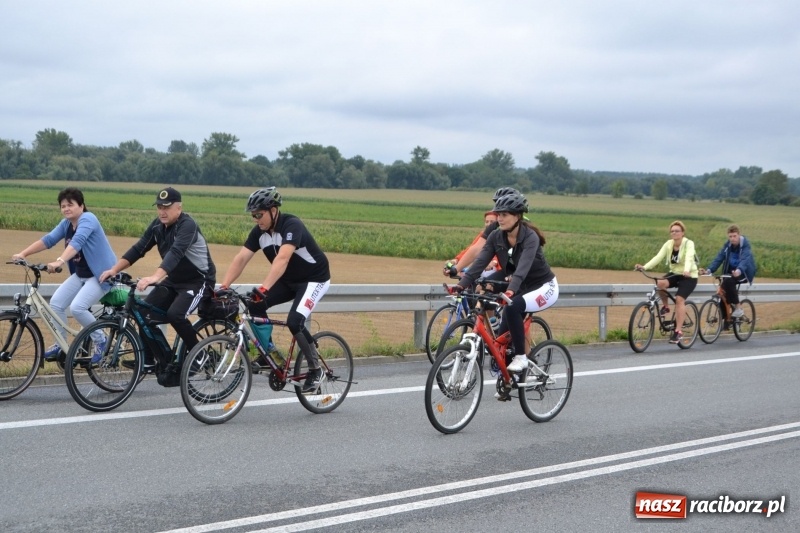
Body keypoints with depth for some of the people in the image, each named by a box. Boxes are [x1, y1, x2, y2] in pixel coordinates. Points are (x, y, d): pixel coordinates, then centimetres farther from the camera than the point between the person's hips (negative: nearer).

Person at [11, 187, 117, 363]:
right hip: (80, 274, 9)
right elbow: (48, 240, 0)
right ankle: (61, 345, 14)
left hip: (101, 275, -9)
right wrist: (23, 254, -11)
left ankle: (100, 341, -1)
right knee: (56, 303, -2)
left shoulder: (87, 219, -20)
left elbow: (77, 241, -36)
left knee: (77, 307, -23)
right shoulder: (66, 224, 6)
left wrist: (59, 261, -51)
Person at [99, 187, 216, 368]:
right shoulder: (158, 225, -1)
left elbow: (175, 252, -40)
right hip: (174, 280, 8)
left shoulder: (187, 225, -25)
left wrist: (155, 277, -55)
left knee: (175, 314, -28)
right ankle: (148, 359, 6)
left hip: (199, 280, -8)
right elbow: (139, 248, -2)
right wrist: (114, 269, -14)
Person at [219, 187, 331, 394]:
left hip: (314, 279, -7)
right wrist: (224, 286, -27)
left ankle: (315, 369, -5)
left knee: (294, 322, -25)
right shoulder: (259, 231, -8)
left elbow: (282, 259, -43)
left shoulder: (292, 225, -29)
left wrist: (264, 288, -54)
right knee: (255, 305, -13)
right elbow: (241, 259, -14)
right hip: (288, 280, 7)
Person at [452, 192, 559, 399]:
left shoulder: (530, 237, -25)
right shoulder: (496, 237, -8)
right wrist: (461, 284, -30)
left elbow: (523, 266, -40)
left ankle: (521, 357, -21)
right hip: (520, 289, 7)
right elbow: (480, 262, -16)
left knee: (512, 307, -35)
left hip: (544, 288, -7)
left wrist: (511, 290, -56)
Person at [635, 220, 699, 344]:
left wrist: (686, 270, -54)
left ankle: (678, 331, -19)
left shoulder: (688, 243, -15)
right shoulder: (668, 244, -2)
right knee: (660, 283, -28)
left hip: (689, 276, -4)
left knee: (679, 299, -22)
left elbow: (689, 258, -33)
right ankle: (665, 306, -2)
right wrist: (644, 267, -31)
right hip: (675, 273, 4)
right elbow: (658, 257, -15)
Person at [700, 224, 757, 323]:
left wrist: (738, 270, -53)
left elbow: (745, 259, -32)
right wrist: (709, 270, -23)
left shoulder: (745, 244, -15)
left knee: (728, 281, -34)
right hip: (730, 271, 6)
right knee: (723, 292, -14)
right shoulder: (727, 245, 1)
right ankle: (726, 319, -3)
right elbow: (719, 258, -6)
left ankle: (738, 307, -21)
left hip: (744, 272, -6)